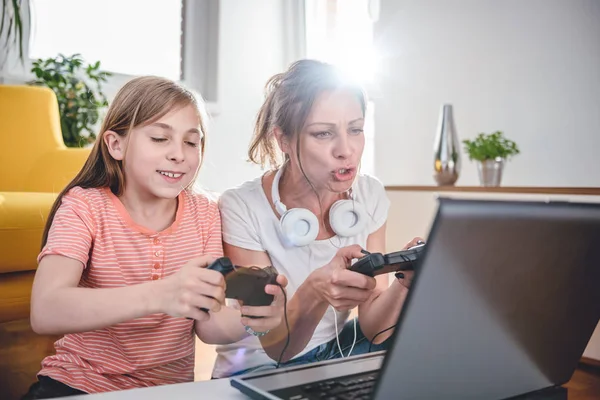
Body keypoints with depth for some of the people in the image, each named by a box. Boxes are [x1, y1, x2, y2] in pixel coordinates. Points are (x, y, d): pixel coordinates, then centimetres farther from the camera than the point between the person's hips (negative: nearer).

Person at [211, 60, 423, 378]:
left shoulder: (370, 196, -8)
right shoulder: (242, 209, -21)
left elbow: (372, 328, -9)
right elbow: (276, 345, -19)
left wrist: (405, 281, -30)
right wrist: (314, 293, -40)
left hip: (336, 351, 5)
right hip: (259, 371, -4)